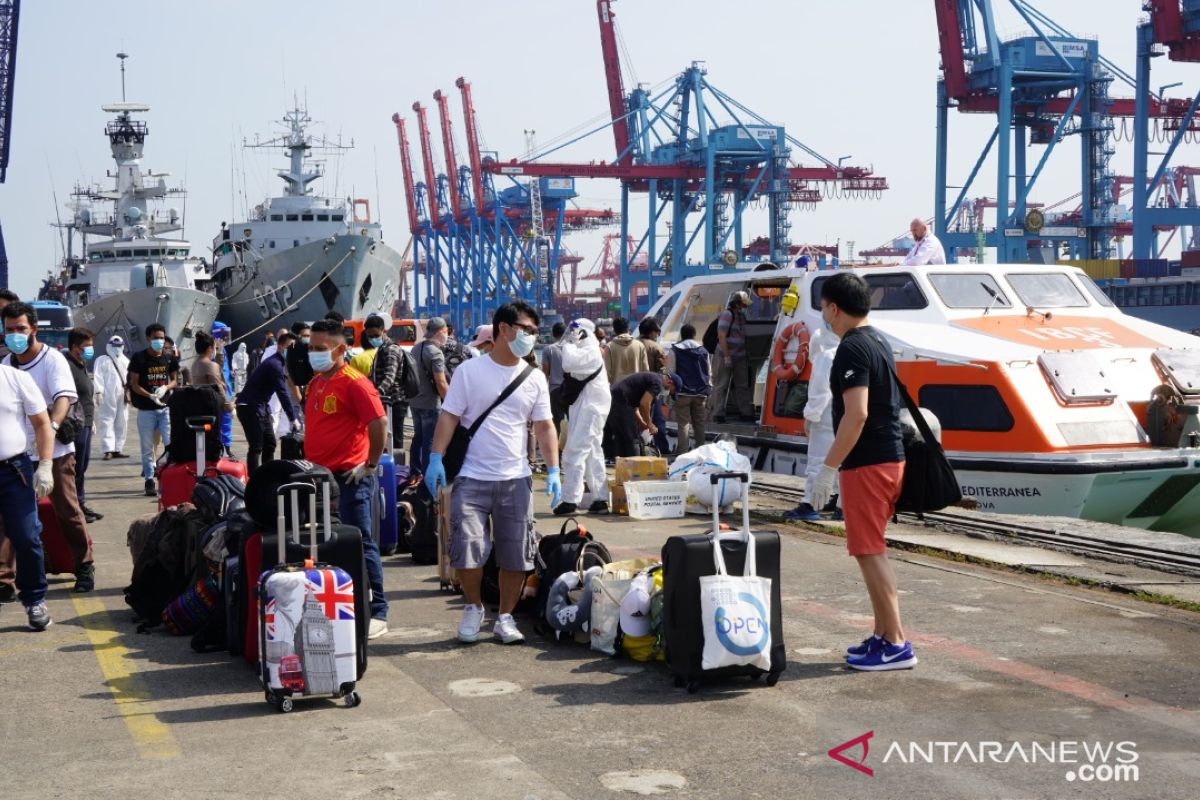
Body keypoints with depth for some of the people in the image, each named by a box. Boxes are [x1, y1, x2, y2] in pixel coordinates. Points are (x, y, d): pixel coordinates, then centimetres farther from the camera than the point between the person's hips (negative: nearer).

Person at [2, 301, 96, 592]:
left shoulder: (53, 360, -10)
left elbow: (64, 397, -24)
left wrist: (52, 427, -42)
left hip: (55, 451, -5)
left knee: (68, 511, 1)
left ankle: (85, 568, 13)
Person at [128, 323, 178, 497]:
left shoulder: (169, 358, 5)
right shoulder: (139, 358, -5)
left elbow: (174, 380, 13)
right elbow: (134, 384, -5)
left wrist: (165, 388, -10)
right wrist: (151, 396, -20)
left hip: (166, 407, 2)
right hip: (146, 409, -2)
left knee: (171, 443, -6)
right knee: (147, 448, 5)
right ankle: (149, 480, 13)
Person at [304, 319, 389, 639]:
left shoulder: (354, 382, -13)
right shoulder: (315, 382, 13)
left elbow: (379, 423, -19)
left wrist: (370, 465, -15)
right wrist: (310, 463, 18)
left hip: (349, 478, -9)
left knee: (361, 545, -4)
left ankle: (377, 613, 3)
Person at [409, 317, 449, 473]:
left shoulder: (416, 349, 9)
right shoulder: (435, 353, -18)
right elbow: (441, 383, -21)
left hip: (414, 402, 8)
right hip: (430, 404, -8)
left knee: (418, 437, 17)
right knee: (430, 441, -2)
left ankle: (415, 472, 23)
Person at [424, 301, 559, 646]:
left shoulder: (534, 378, 8)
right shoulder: (469, 371, -1)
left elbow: (545, 426, 9)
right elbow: (449, 416, -2)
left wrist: (553, 470, -1)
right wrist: (436, 458, -12)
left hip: (516, 479, 3)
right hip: (472, 478, -3)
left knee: (516, 556, 5)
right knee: (466, 551, -8)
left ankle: (505, 617, 22)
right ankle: (473, 607, 18)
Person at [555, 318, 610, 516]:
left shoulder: (590, 352, -13)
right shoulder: (585, 352, 18)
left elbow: (568, 364, -26)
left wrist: (568, 344, -15)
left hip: (589, 409, -11)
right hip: (584, 408, 11)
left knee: (574, 453, -12)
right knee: (593, 455, 12)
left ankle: (570, 500, -13)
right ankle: (600, 499, 16)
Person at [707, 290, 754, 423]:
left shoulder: (741, 315, 12)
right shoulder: (727, 314, -14)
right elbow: (722, 336, -19)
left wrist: (746, 354, 12)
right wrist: (726, 356, -21)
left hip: (739, 356, 8)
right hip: (726, 355, -8)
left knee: (743, 385, 11)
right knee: (721, 385, -5)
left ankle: (746, 413, 18)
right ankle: (717, 414, -4)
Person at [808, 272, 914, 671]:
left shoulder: (852, 349, -16)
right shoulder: (879, 343, 15)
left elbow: (856, 414, -24)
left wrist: (828, 468, -21)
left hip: (867, 464, -10)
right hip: (890, 458, 10)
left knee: (869, 552, -6)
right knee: (873, 551, 16)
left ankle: (896, 644, -5)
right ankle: (882, 635, 21)